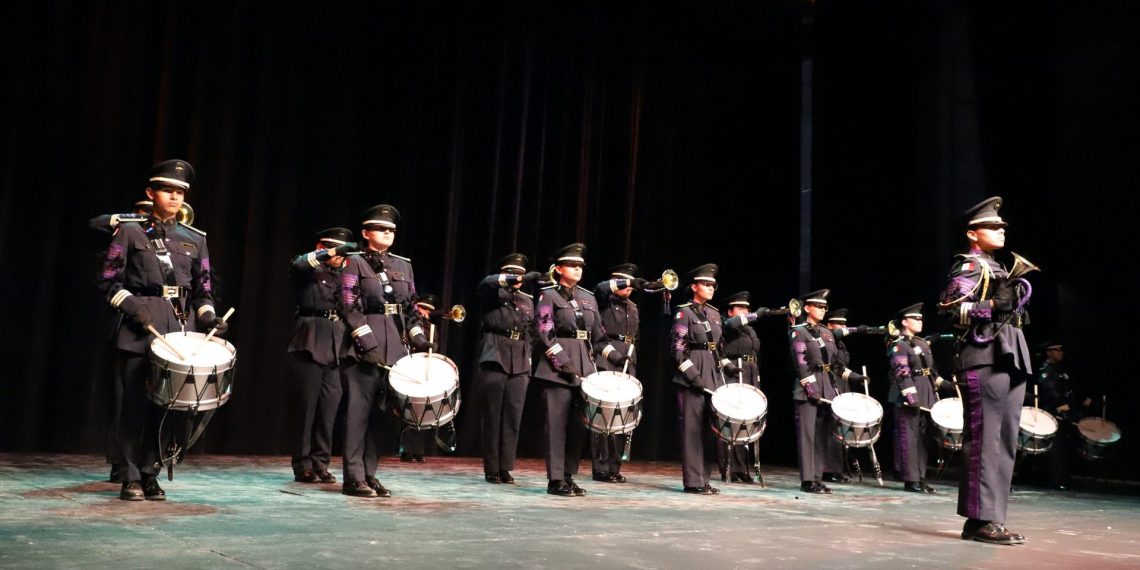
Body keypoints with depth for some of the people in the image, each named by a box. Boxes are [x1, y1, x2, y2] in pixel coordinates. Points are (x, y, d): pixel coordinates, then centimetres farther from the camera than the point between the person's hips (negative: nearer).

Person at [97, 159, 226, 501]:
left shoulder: (195, 239, 13)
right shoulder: (130, 231, 4)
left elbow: (203, 289, 14)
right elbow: (108, 280, 2)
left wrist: (209, 317, -3)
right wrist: (131, 305, -13)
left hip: (180, 329, 3)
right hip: (140, 327, -3)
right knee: (136, 403, -2)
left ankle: (149, 475, 12)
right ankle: (130, 478, 7)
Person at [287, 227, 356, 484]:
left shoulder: (344, 276, 20)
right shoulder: (308, 271, 4)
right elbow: (298, 265, -20)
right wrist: (332, 252, -26)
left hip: (336, 348, 5)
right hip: (309, 344, -4)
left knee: (329, 408, 2)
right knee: (307, 406, -2)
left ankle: (320, 463, 12)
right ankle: (303, 466, 7)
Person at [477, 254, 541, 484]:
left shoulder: (528, 300, 18)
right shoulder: (493, 293, 4)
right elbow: (487, 282, -21)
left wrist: (529, 362, 11)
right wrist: (521, 278, -31)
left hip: (520, 364, 4)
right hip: (494, 360, -4)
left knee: (513, 418, 2)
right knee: (492, 417, -1)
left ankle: (505, 468, 8)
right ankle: (491, 469, 4)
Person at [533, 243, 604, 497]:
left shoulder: (588, 298, 16)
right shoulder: (548, 295, -1)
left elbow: (598, 335, 18)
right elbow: (545, 335, -9)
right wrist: (564, 363, -16)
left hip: (584, 367, 6)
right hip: (557, 368, -6)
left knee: (578, 425, 6)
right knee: (557, 424, -4)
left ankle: (569, 476, 14)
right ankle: (556, 480, 0)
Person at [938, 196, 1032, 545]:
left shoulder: (997, 269, 25)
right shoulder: (969, 265, -3)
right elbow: (949, 308, -16)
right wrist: (992, 306, -24)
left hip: (1009, 359, 10)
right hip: (985, 360, -10)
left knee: (1004, 443, 8)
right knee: (984, 441, -10)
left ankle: (989, 518, 12)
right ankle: (981, 520, -8)